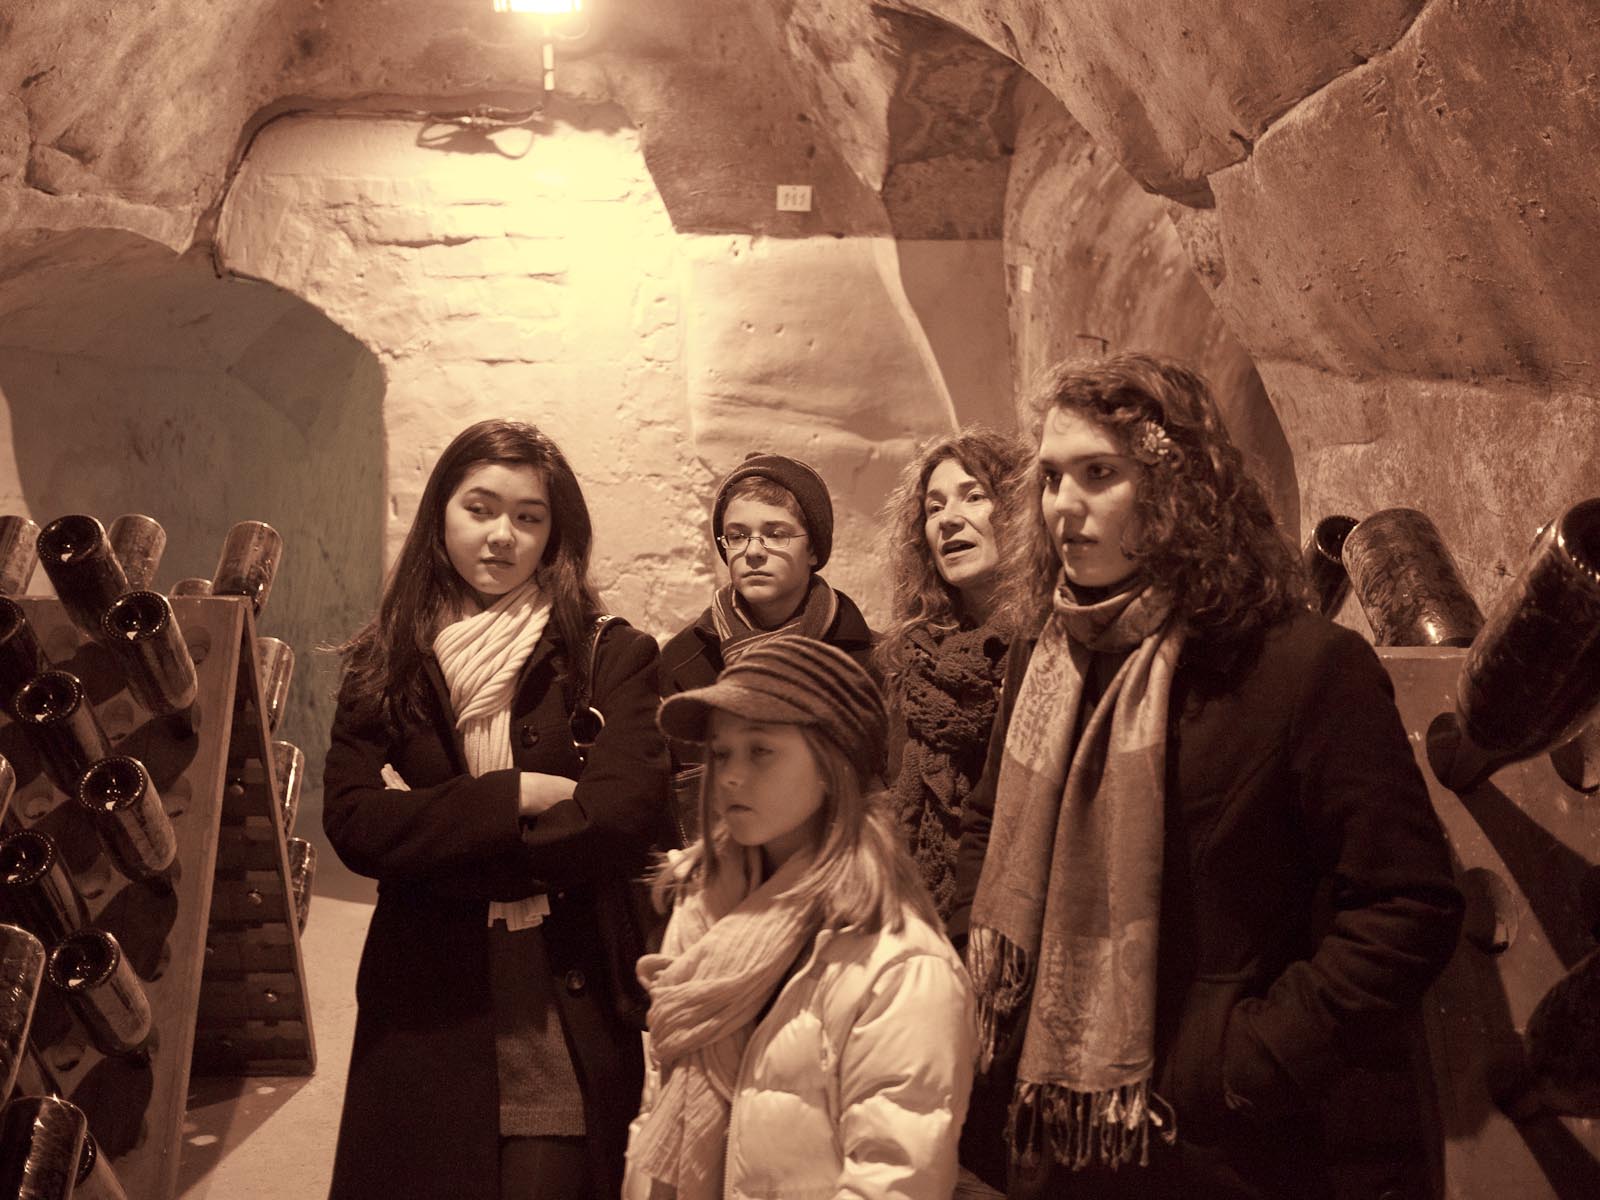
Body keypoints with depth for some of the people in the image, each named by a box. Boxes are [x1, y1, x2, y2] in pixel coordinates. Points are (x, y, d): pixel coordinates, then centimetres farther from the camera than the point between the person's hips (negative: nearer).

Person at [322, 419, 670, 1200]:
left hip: (566, 1012, -2)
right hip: (424, 1011, 2)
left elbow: (622, 820, -14)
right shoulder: (385, 665, 5)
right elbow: (350, 822, -7)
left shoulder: (612, 657, -2)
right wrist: (515, 796, -15)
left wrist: (436, 833, -11)